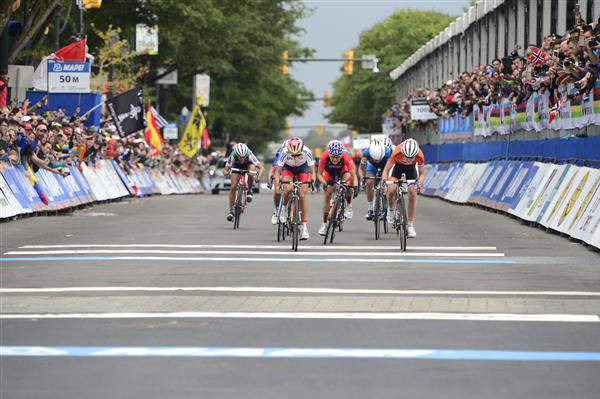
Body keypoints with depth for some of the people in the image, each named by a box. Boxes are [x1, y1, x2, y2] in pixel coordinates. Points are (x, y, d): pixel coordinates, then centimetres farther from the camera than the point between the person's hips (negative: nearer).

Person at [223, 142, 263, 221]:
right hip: (237, 166, 1)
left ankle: (250, 191, -10)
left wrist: (258, 177, -54)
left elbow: (261, 167, -37)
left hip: (248, 164, -1)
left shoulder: (249, 155, -38)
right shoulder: (233, 156, -36)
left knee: (250, 173, -36)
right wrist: (226, 172, -56)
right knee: (233, 187, -11)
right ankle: (231, 210, 2)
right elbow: (225, 169, -33)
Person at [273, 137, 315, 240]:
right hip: (288, 168, 0)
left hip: (303, 168, 0)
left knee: (302, 195, -12)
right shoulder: (285, 152, -35)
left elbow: (312, 171, -25)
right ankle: (284, 207, 5)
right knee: (287, 189, -27)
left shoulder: (307, 152, -34)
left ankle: (304, 226, -10)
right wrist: (277, 185, -40)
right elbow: (277, 171, -28)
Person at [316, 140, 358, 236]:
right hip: (329, 173, 1)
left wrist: (355, 187, -51)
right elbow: (319, 174, -26)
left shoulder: (345, 157, -37)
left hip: (342, 172, -1)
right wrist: (324, 183, -45)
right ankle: (324, 224, -1)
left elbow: (353, 174, -35)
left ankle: (349, 207, -1)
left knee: (349, 188, -30)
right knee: (327, 195, -10)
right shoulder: (324, 157, -36)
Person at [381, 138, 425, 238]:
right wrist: (384, 181, -46)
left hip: (411, 169, 1)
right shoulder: (397, 152, -37)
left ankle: (410, 224, -5)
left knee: (412, 193, -15)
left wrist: (420, 182, -41)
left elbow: (422, 173, -20)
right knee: (391, 191, -21)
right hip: (398, 167, -1)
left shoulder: (419, 155, -34)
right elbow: (386, 170, -28)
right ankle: (391, 209, 14)